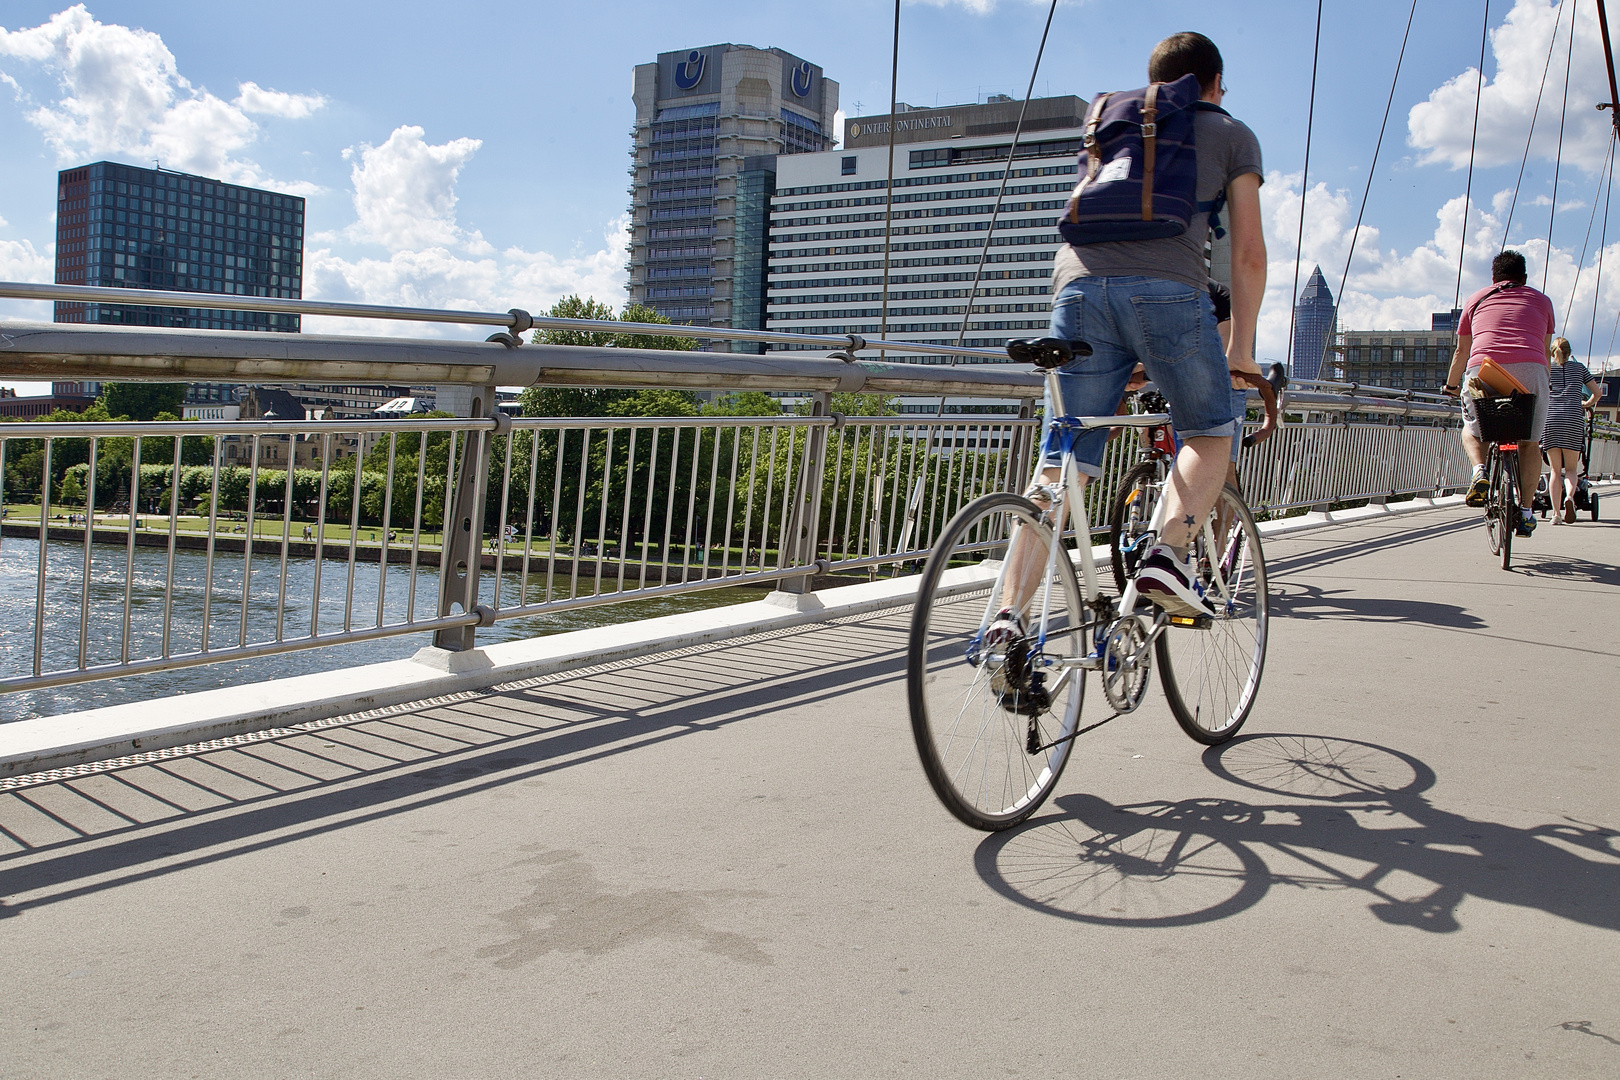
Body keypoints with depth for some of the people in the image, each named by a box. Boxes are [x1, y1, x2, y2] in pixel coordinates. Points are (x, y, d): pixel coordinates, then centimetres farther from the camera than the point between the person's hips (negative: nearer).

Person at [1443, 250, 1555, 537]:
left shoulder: (1477, 299, 26)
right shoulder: (1541, 300, 27)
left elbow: (1462, 350, 33)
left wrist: (1450, 385, 47)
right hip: (1529, 368, 0)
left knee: (1472, 430, 24)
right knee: (1530, 442, 16)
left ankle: (1480, 471, -6)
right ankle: (1525, 512, 9)